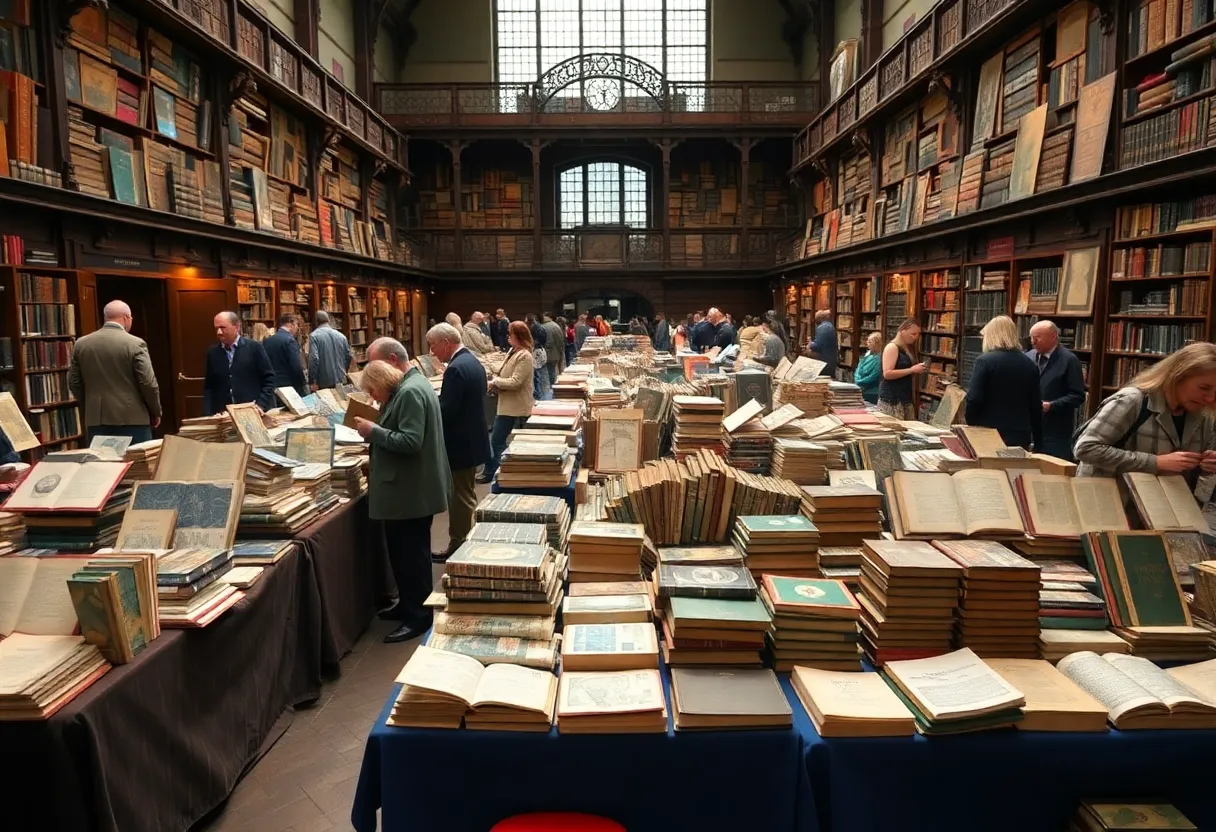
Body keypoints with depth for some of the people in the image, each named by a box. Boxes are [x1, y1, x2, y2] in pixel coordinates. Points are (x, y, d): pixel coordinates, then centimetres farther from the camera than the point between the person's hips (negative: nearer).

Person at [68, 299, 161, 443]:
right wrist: (156, 413, 2)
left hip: (96, 420, 5)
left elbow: (74, 383, 10)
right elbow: (148, 383, -11)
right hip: (132, 419, -4)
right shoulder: (135, 344, -9)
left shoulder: (81, 344, 6)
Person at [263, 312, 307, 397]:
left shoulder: (266, 341, 10)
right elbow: (297, 367, -17)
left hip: (271, 387, 7)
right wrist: (304, 385, -5)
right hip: (289, 386, -7)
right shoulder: (289, 340, -12)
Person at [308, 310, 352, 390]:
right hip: (341, 380, 4)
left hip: (324, 383, -4)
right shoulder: (341, 336, 8)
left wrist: (313, 381, -12)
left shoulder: (314, 336, -7)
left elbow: (314, 359, -17)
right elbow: (348, 357, 12)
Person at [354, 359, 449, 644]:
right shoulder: (408, 387, 13)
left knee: (411, 553, -1)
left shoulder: (410, 392, -20)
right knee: (406, 550, 19)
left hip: (412, 490, -11)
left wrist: (374, 432, -19)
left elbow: (410, 441, -27)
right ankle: (409, 603, 31)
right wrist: (376, 430, 9)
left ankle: (419, 616, 10)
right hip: (409, 488, 11)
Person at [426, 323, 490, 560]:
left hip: (460, 444, -10)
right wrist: (431, 403, 13)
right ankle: (465, 545, 30)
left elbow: (446, 410, -26)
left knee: (460, 499, 1)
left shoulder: (456, 368, -22)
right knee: (466, 497, 19)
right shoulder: (472, 361, 9)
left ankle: (459, 549, 12)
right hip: (471, 440, 10)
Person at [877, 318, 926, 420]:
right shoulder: (892, 347, -10)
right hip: (891, 398, -9)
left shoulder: (908, 349, 17)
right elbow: (887, 374, -20)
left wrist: (917, 370, 8)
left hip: (905, 397, 9)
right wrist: (911, 370, -19)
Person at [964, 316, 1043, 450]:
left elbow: (974, 399, -15)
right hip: (1021, 436, 5)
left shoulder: (985, 361, -8)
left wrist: (970, 428, 0)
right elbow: (1036, 406, 11)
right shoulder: (1030, 364, 8)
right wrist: (1038, 442, 17)